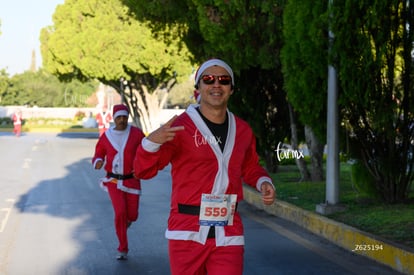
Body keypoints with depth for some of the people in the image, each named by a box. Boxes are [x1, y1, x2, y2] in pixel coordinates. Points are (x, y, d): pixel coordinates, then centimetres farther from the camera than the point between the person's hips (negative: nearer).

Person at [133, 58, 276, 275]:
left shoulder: (242, 130, 10)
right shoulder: (181, 126, -5)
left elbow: (250, 168, 28)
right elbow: (144, 171, -9)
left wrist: (263, 182, 6)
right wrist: (152, 142, -29)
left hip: (228, 233, 3)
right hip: (187, 232, -3)